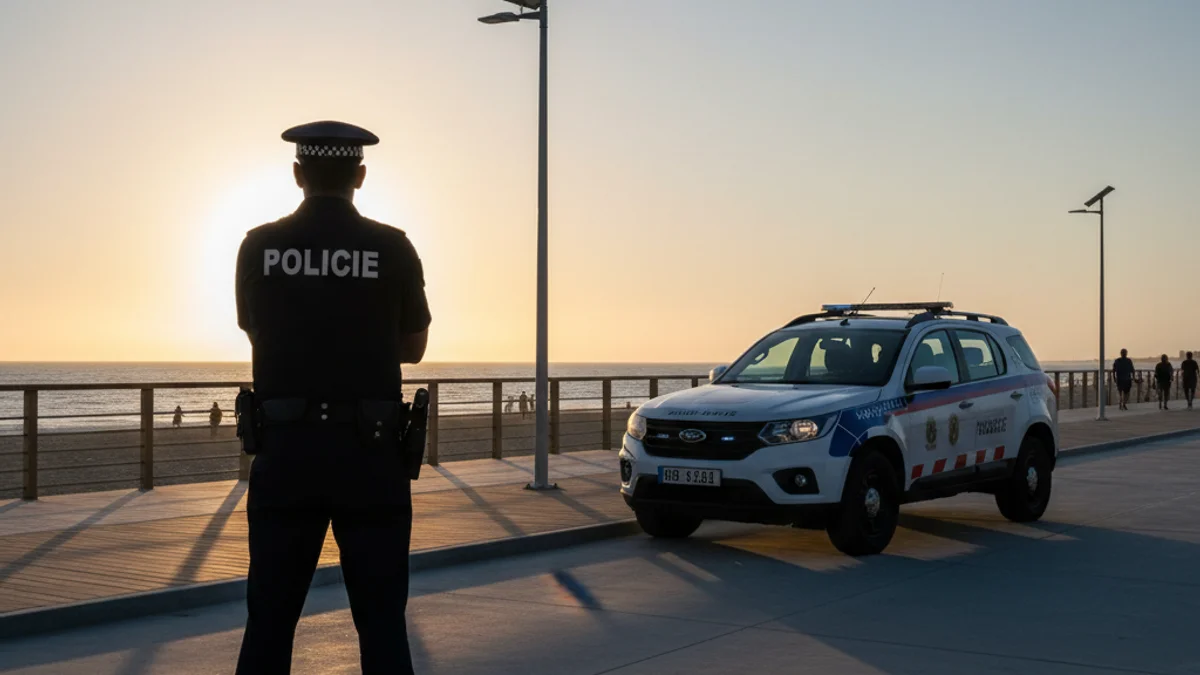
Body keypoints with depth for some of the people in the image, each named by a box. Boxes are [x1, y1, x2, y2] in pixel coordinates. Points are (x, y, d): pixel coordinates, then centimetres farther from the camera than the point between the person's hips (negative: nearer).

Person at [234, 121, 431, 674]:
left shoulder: (258, 247, 0)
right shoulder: (392, 249, -3)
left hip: (285, 451, 1)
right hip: (370, 454, -1)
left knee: (269, 620, 10)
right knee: (382, 621, 6)